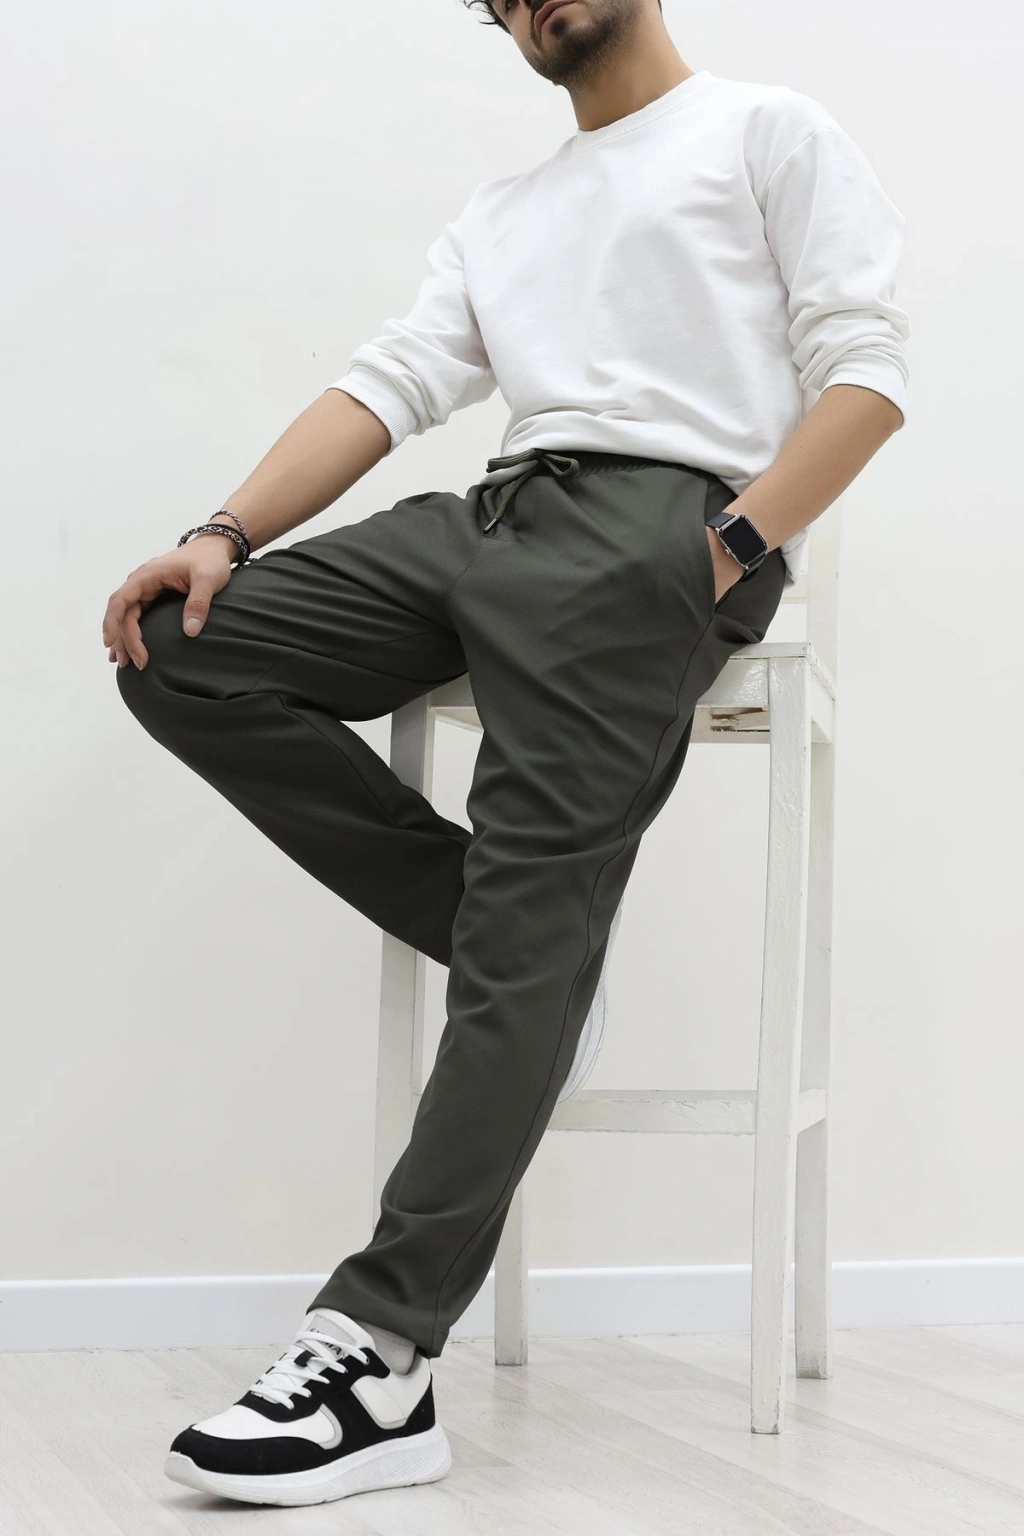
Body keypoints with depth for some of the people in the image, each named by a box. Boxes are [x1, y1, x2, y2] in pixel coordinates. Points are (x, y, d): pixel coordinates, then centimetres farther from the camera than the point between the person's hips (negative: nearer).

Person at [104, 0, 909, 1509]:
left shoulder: (770, 131, 13)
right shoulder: (501, 213, 30)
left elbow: (866, 367, 1)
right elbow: (395, 381, 16)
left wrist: (734, 550, -15)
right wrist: (226, 534, -1)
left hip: (659, 519, -7)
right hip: (493, 519, 7)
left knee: (526, 929, -19)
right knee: (185, 651, -11)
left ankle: (382, 1357, -23)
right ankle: (530, 950, -7)